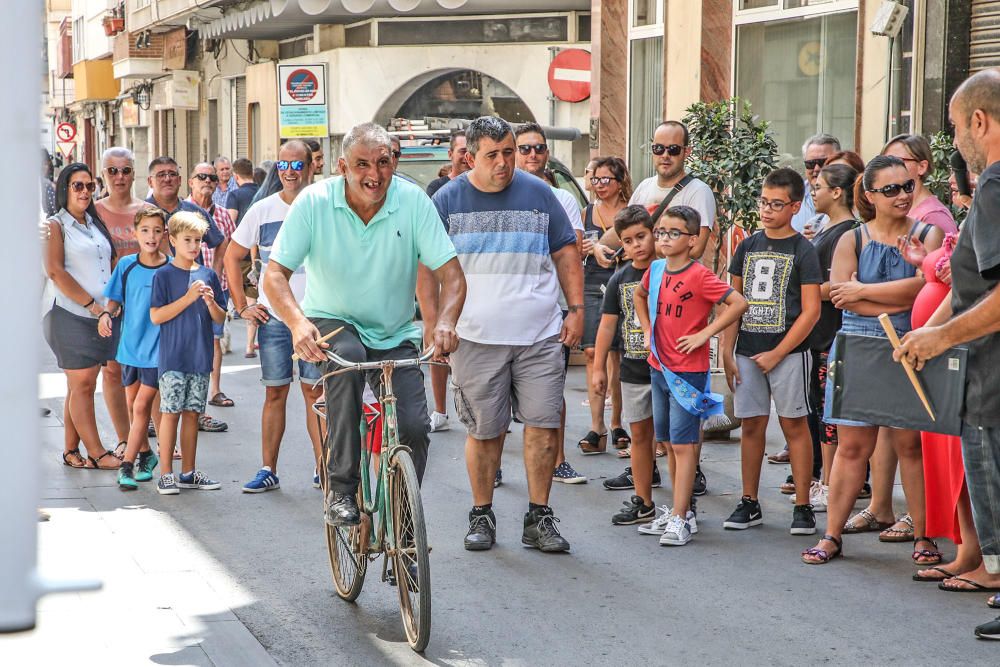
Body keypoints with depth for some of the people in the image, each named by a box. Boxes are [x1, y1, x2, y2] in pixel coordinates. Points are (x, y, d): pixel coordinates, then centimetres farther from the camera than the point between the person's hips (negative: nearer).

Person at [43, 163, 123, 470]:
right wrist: (91, 304, -14)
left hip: (103, 316, 7)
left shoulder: (96, 224, 19)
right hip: (73, 317, -7)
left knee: (81, 386, 9)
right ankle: (96, 453, -3)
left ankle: (72, 450, 15)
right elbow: (55, 272, -12)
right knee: (82, 385, -4)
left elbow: (113, 265, 21)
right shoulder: (56, 225, -3)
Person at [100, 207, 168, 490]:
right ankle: (146, 454, 33)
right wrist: (105, 314, -9)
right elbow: (115, 298, 10)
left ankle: (127, 463, -4)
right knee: (134, 405, 14)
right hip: (130, 345, 4)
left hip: (157, 348, -4)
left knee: (141, 406, -8)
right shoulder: (126, 265, 1)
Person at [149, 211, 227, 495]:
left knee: (192, 413, 9)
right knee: (171, 413, -4)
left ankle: (188, 473, 15)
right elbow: (156, 316, -10)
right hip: (173, 356, -4)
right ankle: (166, 474, 1)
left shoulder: (208, 275, 9)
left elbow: (220, 319, 11)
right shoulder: (164, 275, -3)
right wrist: (189, 298, -16)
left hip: (200, 357, 4)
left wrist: (211, 303, -10)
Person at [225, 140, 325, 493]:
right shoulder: (262, 210, 3)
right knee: (275, 392, 3)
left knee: (315, 391, 2)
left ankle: (323, 467, 8)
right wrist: (242, 306, 5)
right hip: (273, 316, 1)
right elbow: (232, 256, 11)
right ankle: (268, 470, 7)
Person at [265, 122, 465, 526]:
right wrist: (298, 322, -37)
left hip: (395, 336, 2)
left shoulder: (413, 201, -12)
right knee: (347, 356, -37)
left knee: (414, 428, -17)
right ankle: (341, 489, -28)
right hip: (331, 322, -2)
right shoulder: (314, 202, -14)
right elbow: (275, 274, -17)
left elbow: (450, 273, -13)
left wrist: (445, 322, -34)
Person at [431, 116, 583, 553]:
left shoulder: (538, 193, 7)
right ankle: (481, 516, 18)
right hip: (476, 337, -1)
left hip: (541, 336, 1)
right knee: (484, 431, 3)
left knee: (544, 426, -3)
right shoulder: (447, 200, 3)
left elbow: (566, 253, 14)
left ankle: (539, 518, 8)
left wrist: (576, 309, 6)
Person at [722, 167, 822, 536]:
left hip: (788, 352, -4)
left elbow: (811, 311, -9)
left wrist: (777, 354, -12)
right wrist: (727, 352, 4)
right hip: (748, 352, 4)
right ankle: (749, 504, 16)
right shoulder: (747, 246, 10)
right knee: (752, 425, 8)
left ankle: (802, 506, 6)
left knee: (794, 425, 1)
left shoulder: (802, 250, -4)